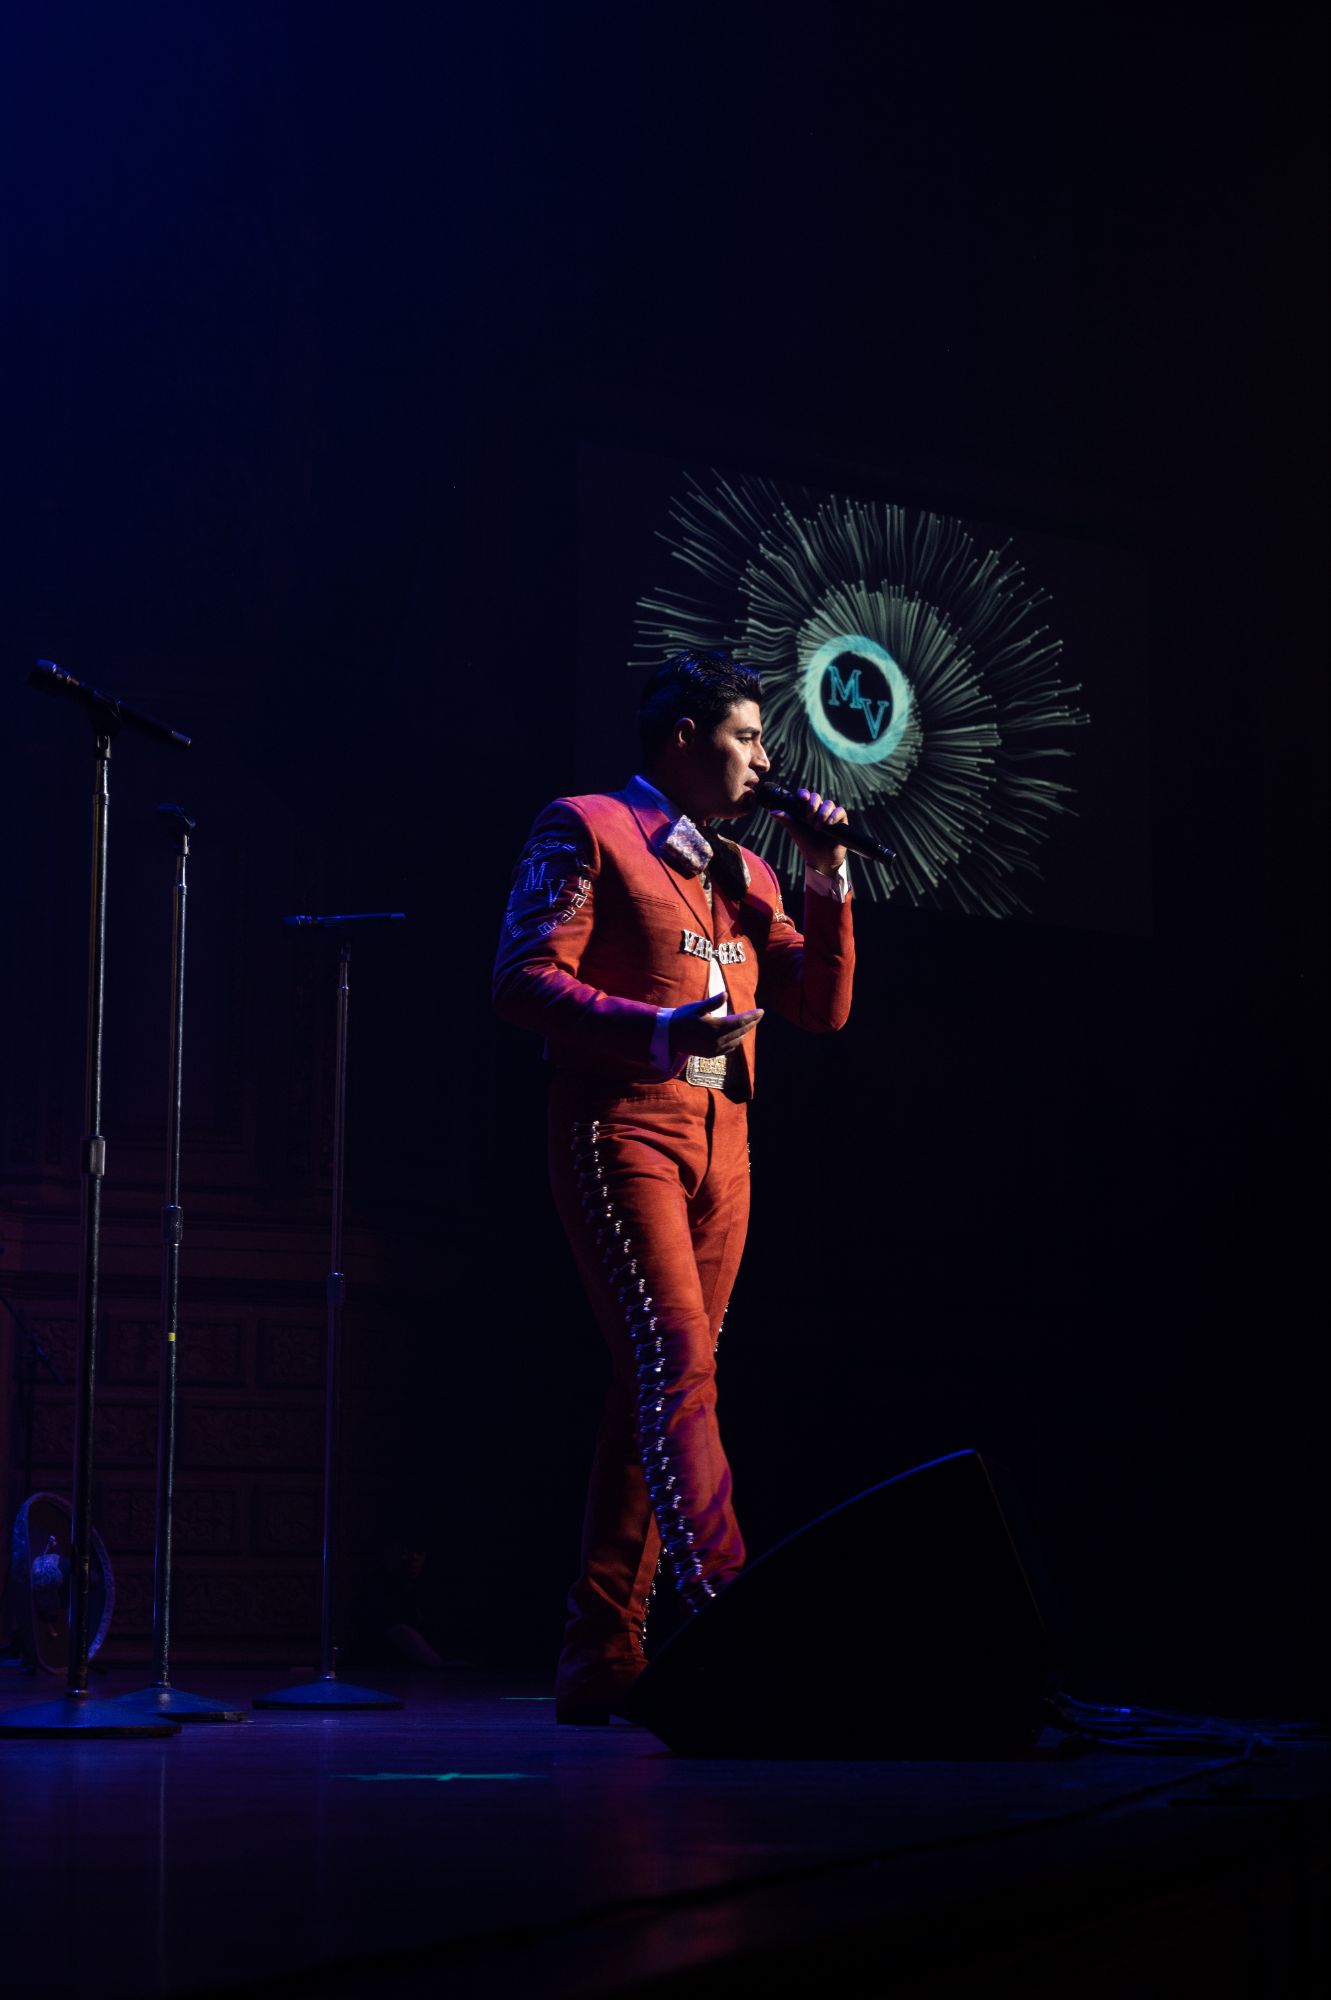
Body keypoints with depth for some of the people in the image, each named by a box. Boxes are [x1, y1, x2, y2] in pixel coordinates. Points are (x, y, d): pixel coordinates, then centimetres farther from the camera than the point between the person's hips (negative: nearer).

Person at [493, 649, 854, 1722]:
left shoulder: (746, 873, 24)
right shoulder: (585, 830, 4)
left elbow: (822, 1008, 19)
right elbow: (525, 978, -8)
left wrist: (827, 879, 8)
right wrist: (658, 1029, -21)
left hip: (722, 1142, 7)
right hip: (622, 1128, -7)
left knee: (656, 1390, 4)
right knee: (678, 1365, -21)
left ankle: (603, 1656, 6)